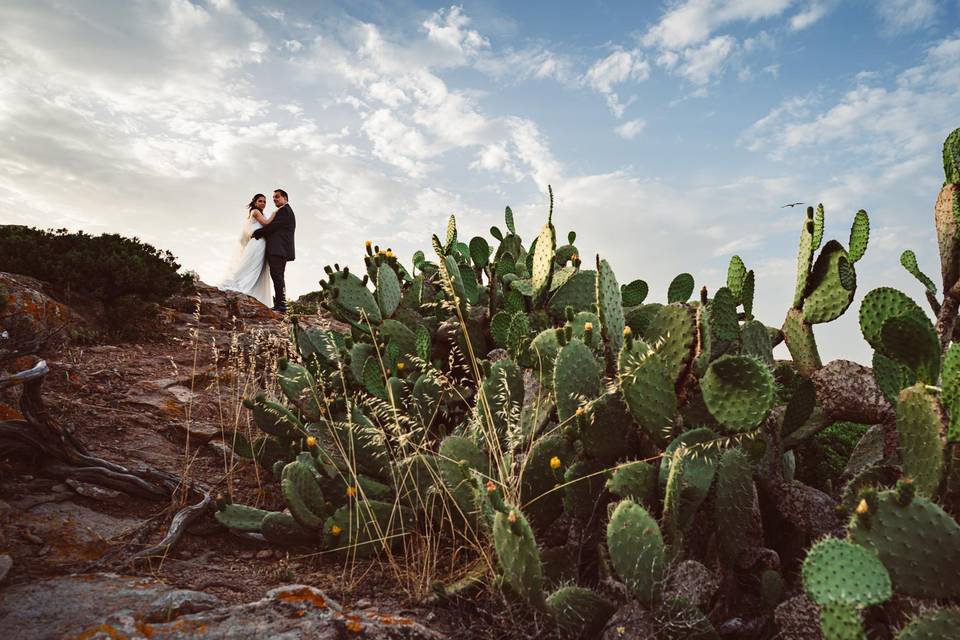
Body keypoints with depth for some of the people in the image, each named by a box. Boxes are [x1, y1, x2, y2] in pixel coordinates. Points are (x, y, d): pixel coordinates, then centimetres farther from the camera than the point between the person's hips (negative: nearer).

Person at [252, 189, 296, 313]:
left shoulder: (284, 210, -5)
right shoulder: (287, 211, 28)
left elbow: (272, 226, -13)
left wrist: (256, 233, -4)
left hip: (278, 249, -10)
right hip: (280, 250, 10)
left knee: (277, 275, -15)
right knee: (277, 276, 7)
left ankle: (281, 305, -20)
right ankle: (279, 305, 6)